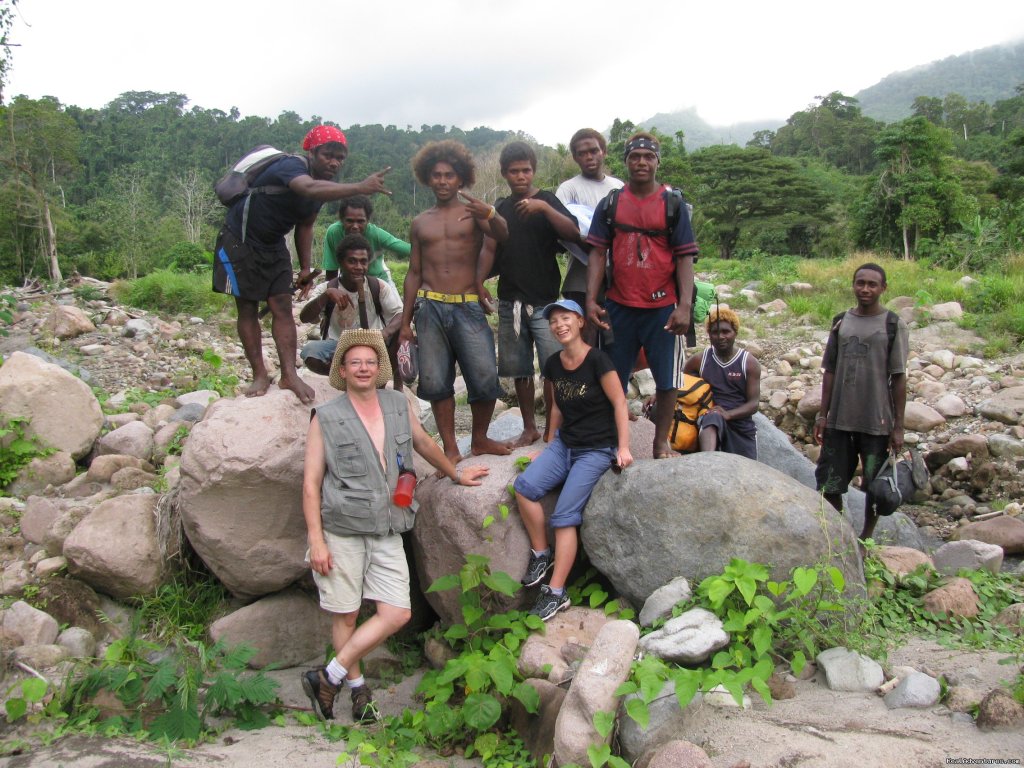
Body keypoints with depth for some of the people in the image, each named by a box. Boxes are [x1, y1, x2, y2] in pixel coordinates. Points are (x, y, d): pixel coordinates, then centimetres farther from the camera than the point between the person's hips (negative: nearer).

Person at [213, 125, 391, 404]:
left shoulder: (324, 185, -2)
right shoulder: (291, 167, -28)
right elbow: (309, 189, -53)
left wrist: (305, 266, 6)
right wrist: (359, 188, -64)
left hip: (272, 246, 7)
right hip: (239, 240, -7)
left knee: (283, 307, -3)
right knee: (248, 308, -1)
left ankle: (289, 375, -5)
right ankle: (260, 375, 6)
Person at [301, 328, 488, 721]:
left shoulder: (398, 406, 9)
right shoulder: (326, 419, -2)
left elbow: (423, 443, 28)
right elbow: (311, 483, -4)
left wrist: (456, 473, 38)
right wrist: (316, 540, -11)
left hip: (387, 532, 4)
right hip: (342, 531, -4)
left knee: (397, 614, -3)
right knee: (345, 615, 4)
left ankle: (328, 677, 8)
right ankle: (357, 687, 25)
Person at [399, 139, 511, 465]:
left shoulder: (473, 211, 5)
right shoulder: (420, 222, 14)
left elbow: (502, 235, -15)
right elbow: (414, 273, 16)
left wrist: (490, 214, -38)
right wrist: (405, 322, 11)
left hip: (468, 307, -2)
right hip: (430, 308, 3)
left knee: (485, 379, -8)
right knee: (436, 383, 2)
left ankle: (480, 439, 14)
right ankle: (450, 448, 13)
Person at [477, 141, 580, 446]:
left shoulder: (547, 201, 1)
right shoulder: (501, 208, 13)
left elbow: (574, 234, -14)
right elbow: (490, 248, 12)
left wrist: (544, 207, -25)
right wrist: (479, 281, -1)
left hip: (545, 299, -4)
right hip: (510, 301, 4)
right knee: (519, 369, 9)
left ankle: (553, 428, 3)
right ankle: (529, 428, 20)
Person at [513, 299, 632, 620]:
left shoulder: (597, 360, -14)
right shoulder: (553, 364, 6)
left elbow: (620, 404, -12)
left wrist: (623, 448, -17)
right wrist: (550, 444, 19)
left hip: (596, 449, -6)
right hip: (564, 443, 6)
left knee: (565, 515, -17)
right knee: (524, 485, -19)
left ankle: (556, 593, -10)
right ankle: (541, 555, -1)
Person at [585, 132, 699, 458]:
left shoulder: (673, 204, 2)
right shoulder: (610, 204, 6)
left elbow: (685, 257, -3)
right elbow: (598, 253, 4)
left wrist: (685, 306, -13)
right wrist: (591, 300, -7)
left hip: (663, 307, -1)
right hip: (619, 306, 2)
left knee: (666, 379, 4)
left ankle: (662, 442, 18)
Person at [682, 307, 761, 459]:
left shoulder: (749, 363, 2)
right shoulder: (699, 361, 7)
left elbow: (754, 403, -2)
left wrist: (727, 414, -20)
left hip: (741, 424, 2)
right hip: (710, 422, -2)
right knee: (713, 418, -37)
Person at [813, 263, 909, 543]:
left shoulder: (893, 325, -2)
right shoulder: (841, 323, 8)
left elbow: (899, 378, -3)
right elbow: (830, 371, 10)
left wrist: (898, 426, -6)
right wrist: (822, 415, 5)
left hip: (877, 422, -3)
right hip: (839, 421, 3)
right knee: (829, 485, 5)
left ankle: (865, 540, 24)